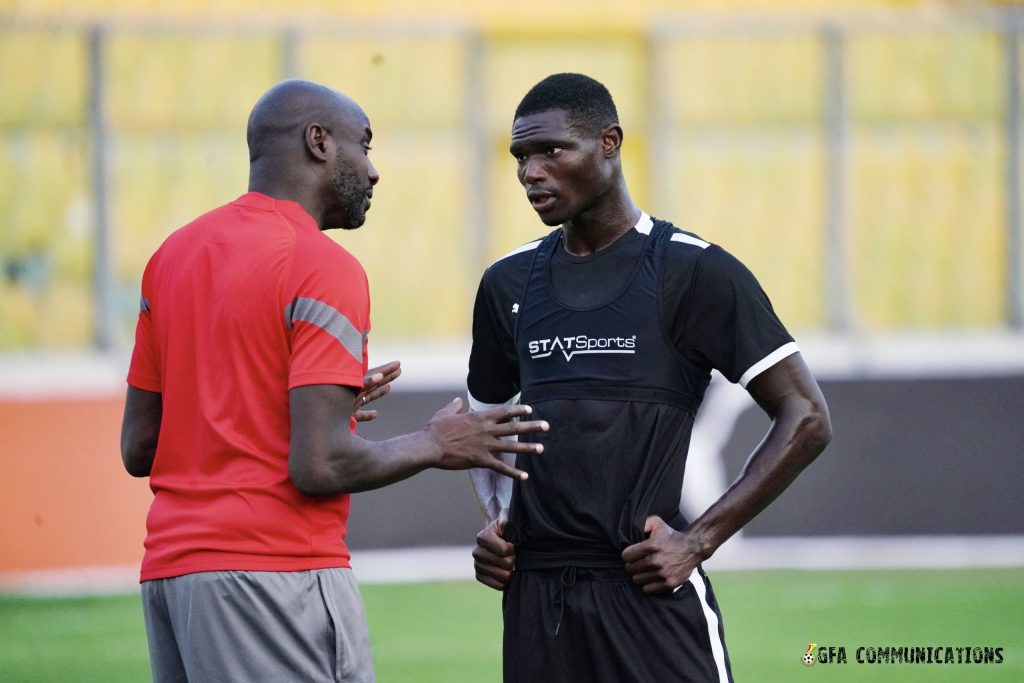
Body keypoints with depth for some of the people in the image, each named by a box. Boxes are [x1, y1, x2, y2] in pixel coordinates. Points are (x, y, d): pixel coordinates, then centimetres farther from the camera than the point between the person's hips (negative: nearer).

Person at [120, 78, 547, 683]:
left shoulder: (174, 255, 15)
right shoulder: (324, 269, -10)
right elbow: (320, 466, -17)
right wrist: (435, 445, 0)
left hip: (167, 571, 8)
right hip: (274, 567, -8)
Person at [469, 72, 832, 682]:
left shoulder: (695, 272, -3)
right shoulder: (510, 284, 13)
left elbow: (807, 420, -5)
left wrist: (699, 541, -11)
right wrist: (496, 520, 9)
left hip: (649, 592, -5)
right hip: (535, 594, 5)